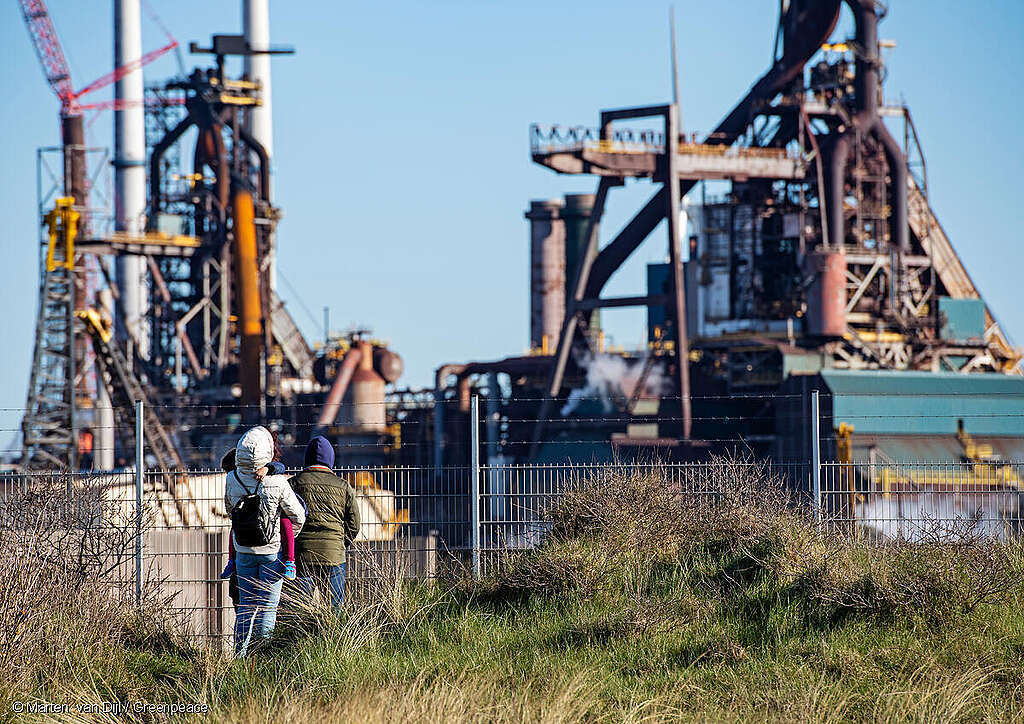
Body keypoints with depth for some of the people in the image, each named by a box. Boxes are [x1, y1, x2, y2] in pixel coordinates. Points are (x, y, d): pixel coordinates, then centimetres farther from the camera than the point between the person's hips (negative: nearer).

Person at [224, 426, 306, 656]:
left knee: (246, 605, 13)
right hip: (272, 550, -3)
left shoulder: (232, 479, -12)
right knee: (267, 606, 4)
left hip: (243, 549, 3)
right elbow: (297, 516, -9)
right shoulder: (278, 484, -21)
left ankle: (240, 655, 13)